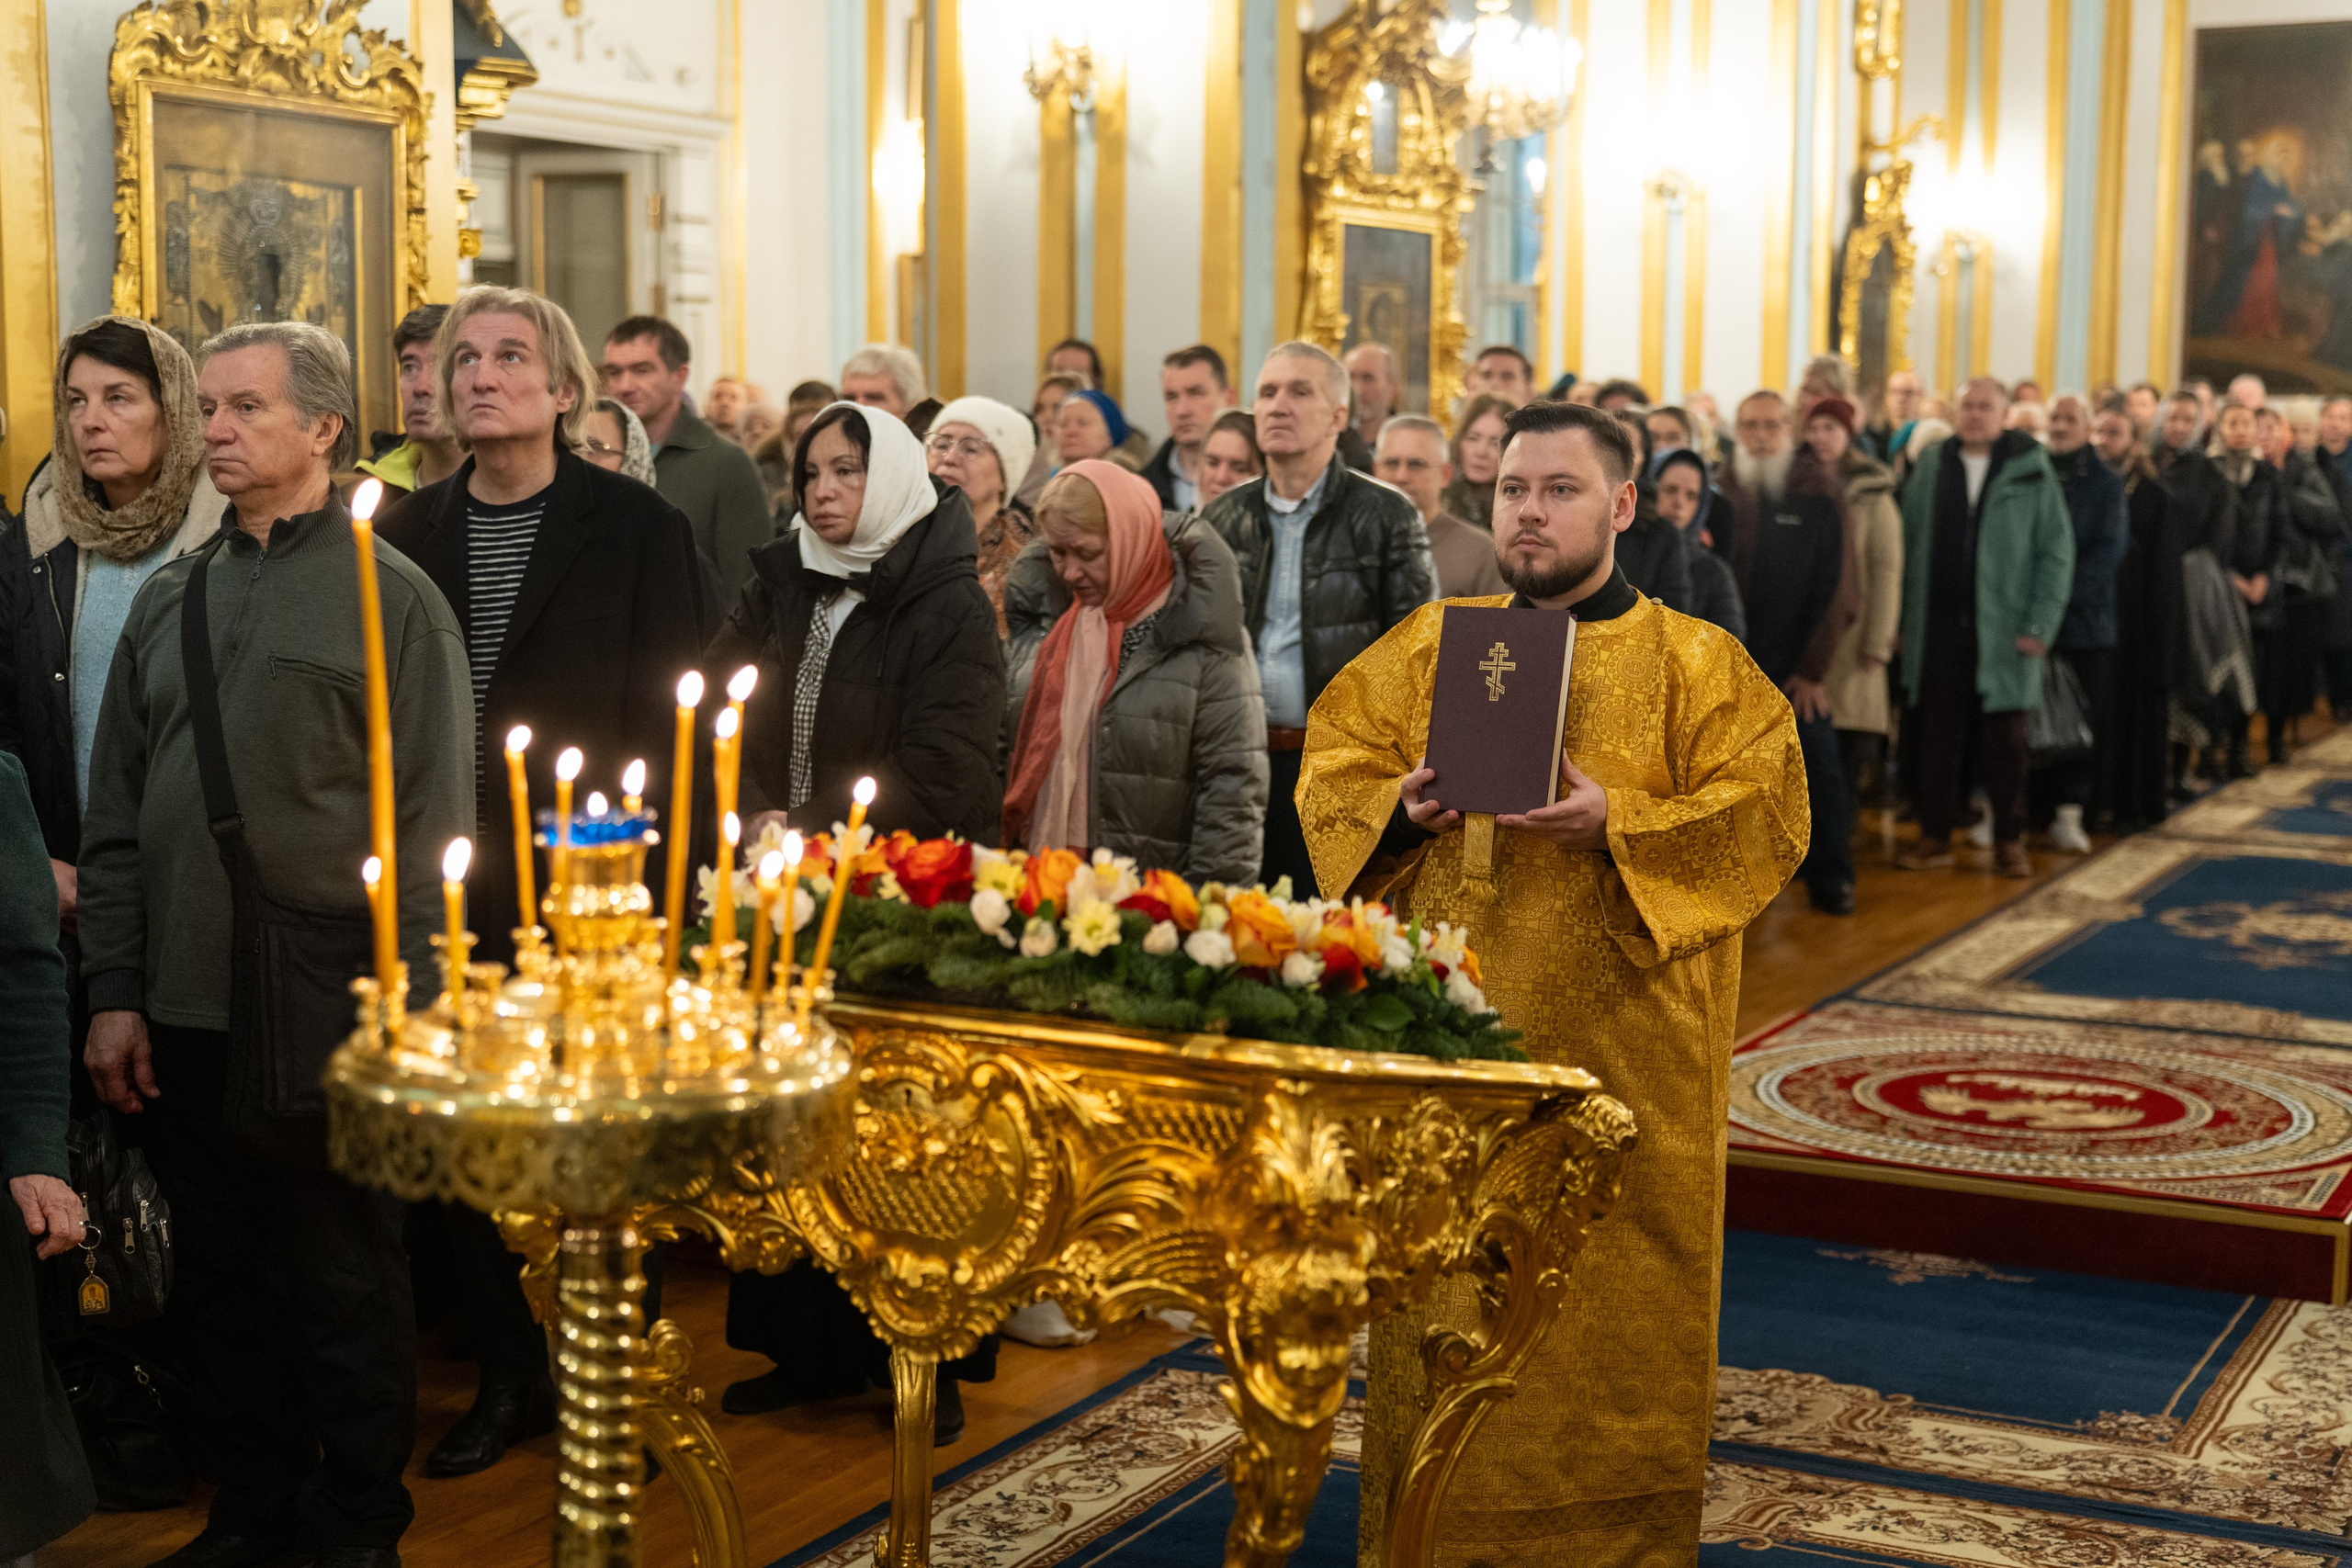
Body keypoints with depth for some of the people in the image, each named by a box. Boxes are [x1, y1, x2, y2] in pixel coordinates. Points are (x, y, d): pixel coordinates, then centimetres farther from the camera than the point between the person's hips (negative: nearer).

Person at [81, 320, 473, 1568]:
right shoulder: (169, 601, 12)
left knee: (343, 1282, 6)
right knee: (218, 1278, 12)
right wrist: (115, 992, 5)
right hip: (186, 1011, 5)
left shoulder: (392, 597, -2)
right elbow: (115, 817, 12)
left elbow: (431, 822, -6)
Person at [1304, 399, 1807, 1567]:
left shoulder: (1695, 665, 0)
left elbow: (1765, 815, -7)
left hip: (1619, 1051, -3)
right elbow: (1333, 763, 12)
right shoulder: (1428, 647, 10)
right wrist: (1399, 808, -9)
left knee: (1614, 1286, 2)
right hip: (1449, 1033, 3)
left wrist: (1615, 826, -19)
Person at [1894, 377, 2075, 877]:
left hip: (2003, 627, -2)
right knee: (1938, 736, 5)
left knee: (2005, 739, 3)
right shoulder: (1931, 466, 7)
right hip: (1937, 625, 2)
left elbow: (2056, 550, -2)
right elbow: (1908, 545, 7)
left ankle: (2009, 840, 13)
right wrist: (1902, 620, 2)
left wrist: (2040, 624, -9)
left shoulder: (2030, 471, -1)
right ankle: (1935, 836, 13)